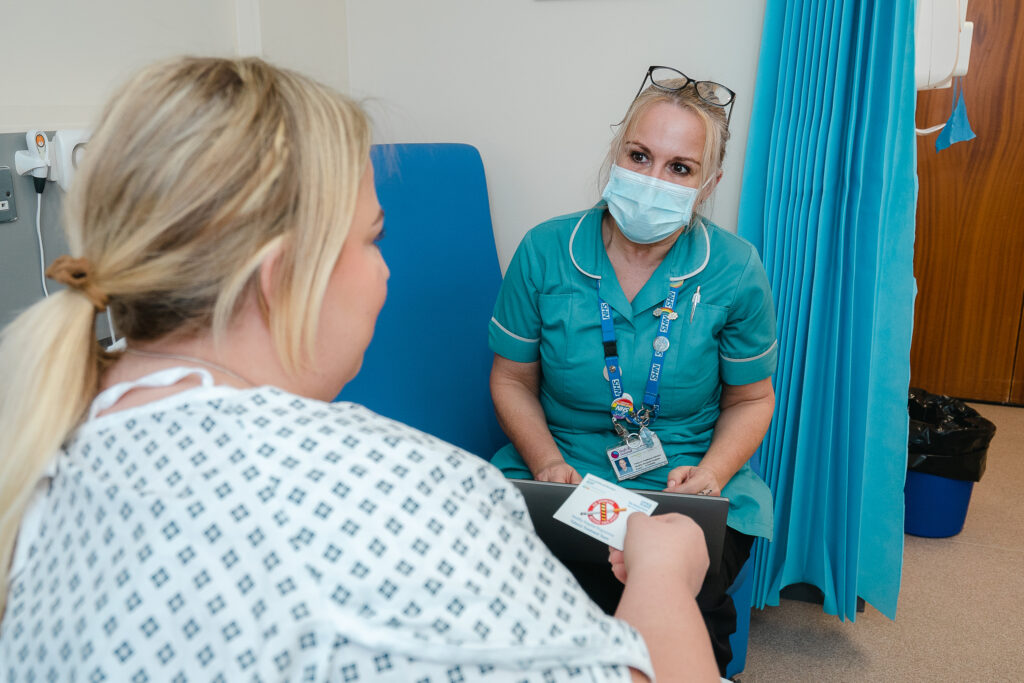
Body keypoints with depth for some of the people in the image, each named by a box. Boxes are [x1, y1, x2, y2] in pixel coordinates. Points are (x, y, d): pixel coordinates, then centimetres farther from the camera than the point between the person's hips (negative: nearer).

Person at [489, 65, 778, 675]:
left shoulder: (737, 272, -5)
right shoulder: (545, 252, -5)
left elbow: (751, 399, 6)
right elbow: (513, 378, 4)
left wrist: (711, 473, -12)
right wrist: (547, 465, -11)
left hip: (687, 485, 0)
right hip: (561, 472, 1)